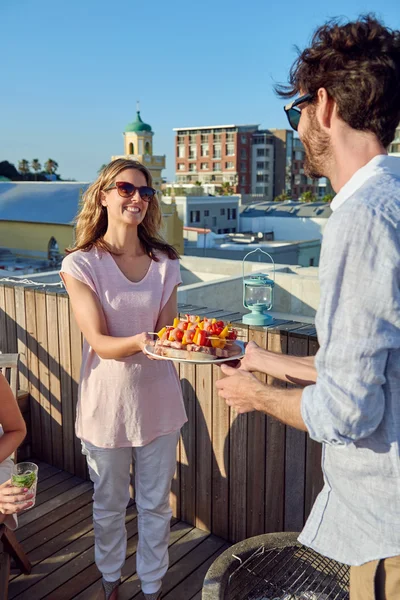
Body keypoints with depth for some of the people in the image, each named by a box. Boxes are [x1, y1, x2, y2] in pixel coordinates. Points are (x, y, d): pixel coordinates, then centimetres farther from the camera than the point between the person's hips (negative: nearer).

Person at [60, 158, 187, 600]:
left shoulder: (165, 263, 0)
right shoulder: (81, 264, -11)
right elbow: (99, 343, -18)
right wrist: (141, 341, -37)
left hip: (158, 399, 2)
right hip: (106, 402, -2)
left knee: (156, 504, 16)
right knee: (109, 505, 18)